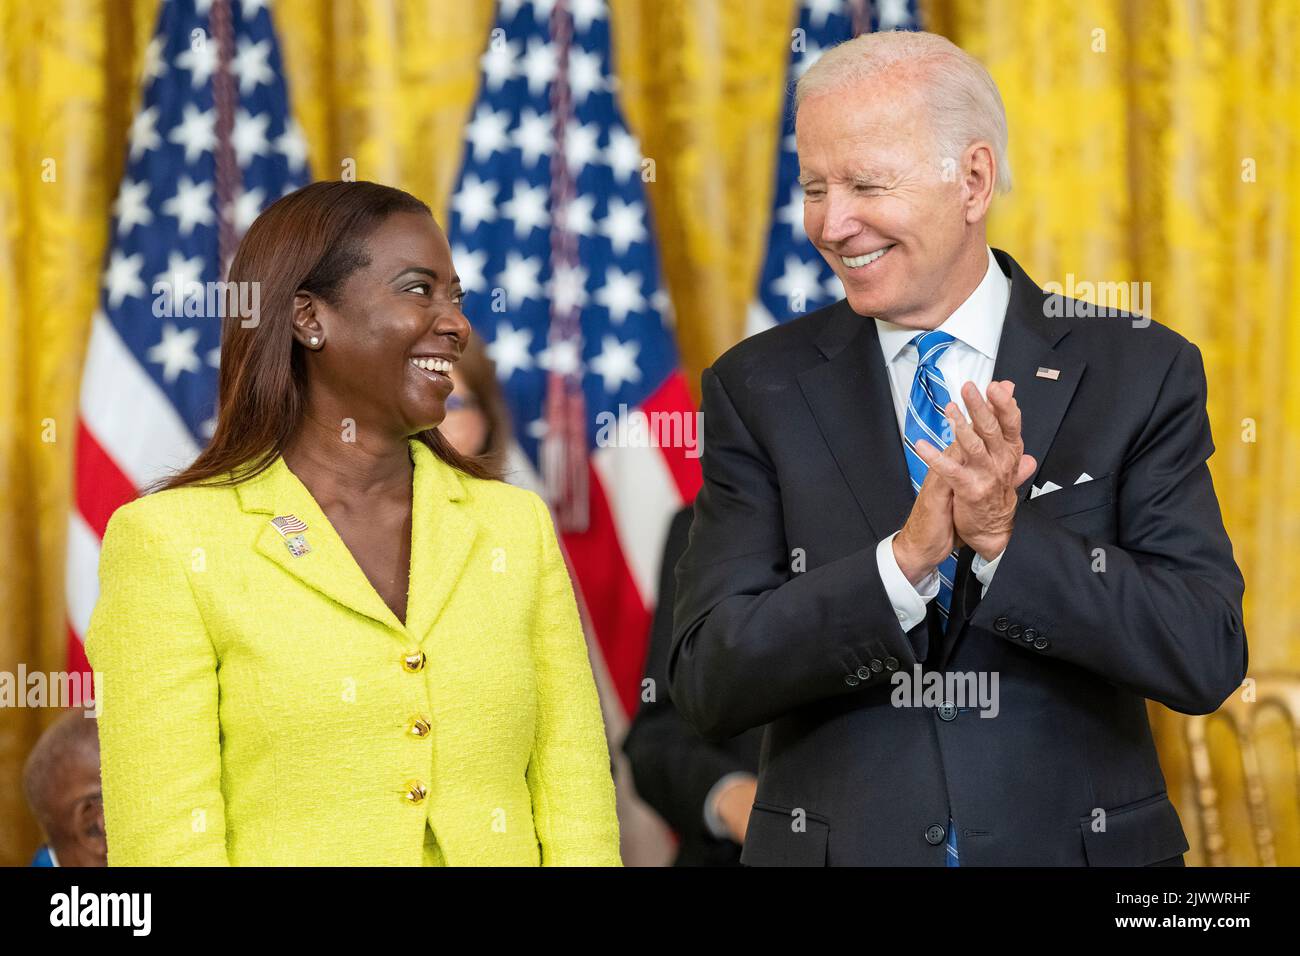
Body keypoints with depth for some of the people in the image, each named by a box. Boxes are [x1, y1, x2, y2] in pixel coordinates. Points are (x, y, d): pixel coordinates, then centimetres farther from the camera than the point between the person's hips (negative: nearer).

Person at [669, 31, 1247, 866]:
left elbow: (1210, 657, -12)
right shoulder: (760, 389, -3)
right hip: (834, 843, 0)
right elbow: (708, 679, -11)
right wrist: (906, 559, -23)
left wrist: (1006, 538, -23)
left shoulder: (1141, 373, -5)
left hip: (1075, 842, 0)